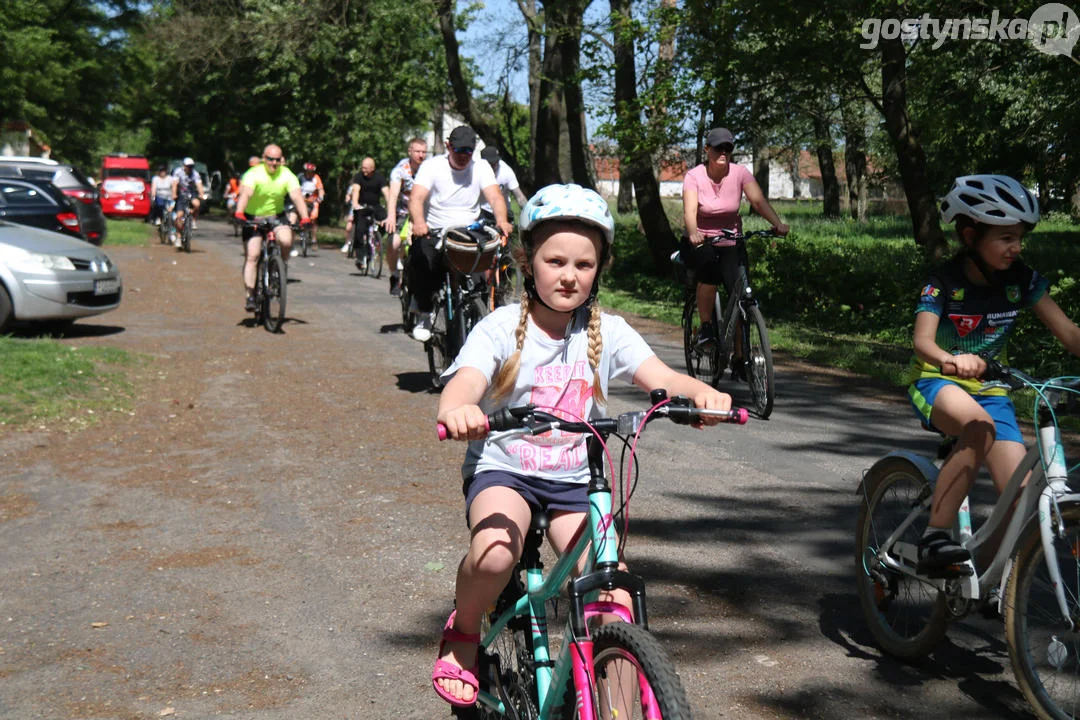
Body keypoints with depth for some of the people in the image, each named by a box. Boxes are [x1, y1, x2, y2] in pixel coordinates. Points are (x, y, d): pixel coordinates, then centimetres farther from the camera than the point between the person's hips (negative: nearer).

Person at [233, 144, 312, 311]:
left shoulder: (287, 175, -10)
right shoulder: (254, 174, -17)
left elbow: (297, 197, -22)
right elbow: (245, 193, -33)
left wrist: (305, 218, -38)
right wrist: (239, 212, -51)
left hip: (276, 216, 2)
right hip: (253, 217, -1)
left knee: (286, 241, -28)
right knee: (252, 255, -10)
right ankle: (250, 295, -4)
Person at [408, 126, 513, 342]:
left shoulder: (481, 168, 5)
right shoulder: (432, 166, -2)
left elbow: (495, 196, -10)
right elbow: (417, 197, -16)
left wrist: (501, 220, -33)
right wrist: (418, 222, -38)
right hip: (434, 233, -2)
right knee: (422, 261, -28)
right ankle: (424, 314, -4)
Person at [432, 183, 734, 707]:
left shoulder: (606, 332, 0)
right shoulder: (501, 328, -8)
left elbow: (660, 377, -13)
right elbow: (463, 384, -24)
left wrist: (700, 391, -37)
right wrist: (456, 410, -49)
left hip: (574, 482, 2)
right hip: (503, 469, -2)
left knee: (616, 604, -13)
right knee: (494, 554, -33)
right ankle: (463, 633, 1)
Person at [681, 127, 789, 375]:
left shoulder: (740, 173, -7)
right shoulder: (694, 176, -12)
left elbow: (758, 200, -20)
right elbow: (690, 210, -26)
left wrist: (777, 223, -38)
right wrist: (693, 233, -48)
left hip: (730, 243, 2)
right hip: (699, 242, -2)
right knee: (710, 270, -35)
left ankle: (739, 357, 5)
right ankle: (705, 326, -13)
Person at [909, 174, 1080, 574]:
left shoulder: (1021, 279, -5)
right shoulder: (945, 280, -15)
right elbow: (923, 340, -29)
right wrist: (951, 360, -51)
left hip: (989, 389, 4)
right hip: (937, 381, -4)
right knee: (979, 425, -38)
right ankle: (934, 538, -31)